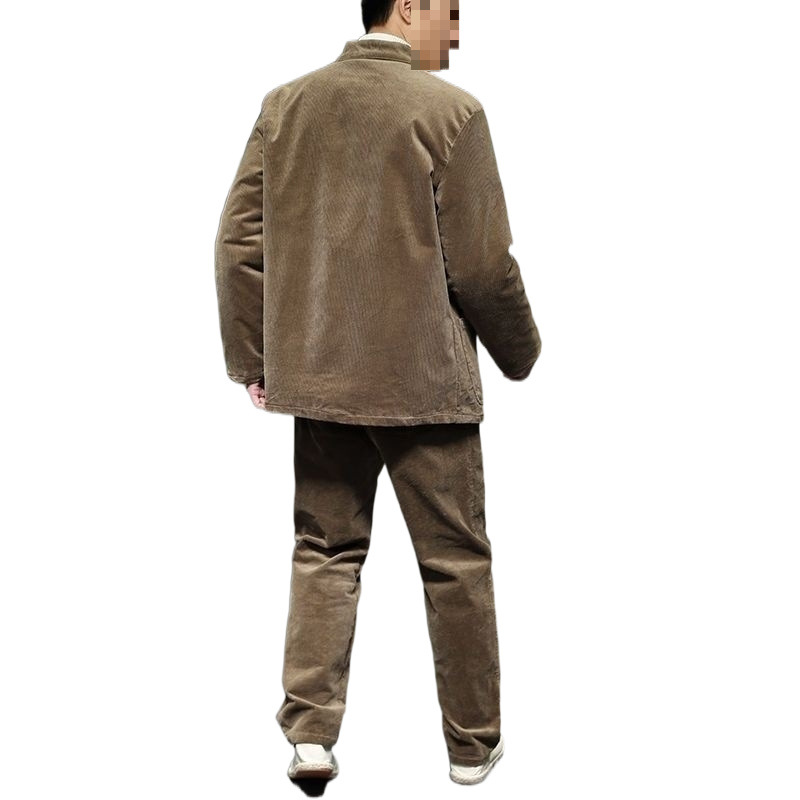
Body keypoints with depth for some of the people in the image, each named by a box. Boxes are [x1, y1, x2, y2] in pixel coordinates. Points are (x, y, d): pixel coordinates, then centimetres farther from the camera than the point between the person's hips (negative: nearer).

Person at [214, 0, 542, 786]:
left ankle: (310, 730, 10)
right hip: (425, 379, -4)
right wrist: (520, 352, 8)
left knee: (324, 551, 16)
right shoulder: (449, 109, -10)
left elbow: (238, 241, 4)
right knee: (455, 562, 10)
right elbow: (482, 265, -9)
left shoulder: (284, 103, 4)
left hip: (318, 373, 4)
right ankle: (472, 742, 23)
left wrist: (251, 356, 13)